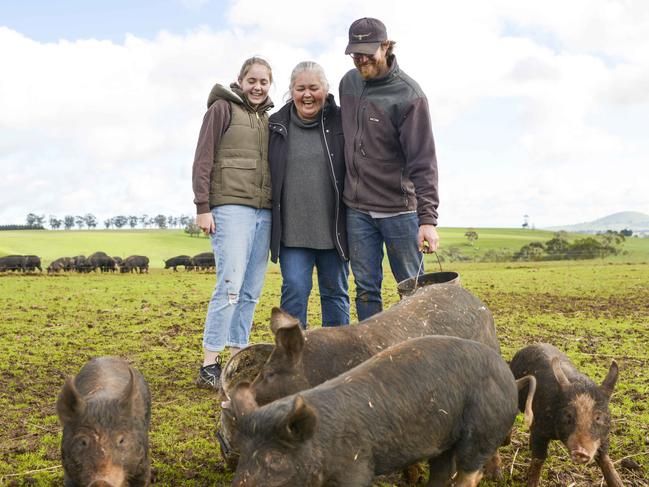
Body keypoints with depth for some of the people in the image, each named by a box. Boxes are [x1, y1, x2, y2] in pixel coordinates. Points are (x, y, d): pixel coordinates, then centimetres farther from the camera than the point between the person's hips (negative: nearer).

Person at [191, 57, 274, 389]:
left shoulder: (266, 118, 20)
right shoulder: (222, 108, 2)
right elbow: (203, 160, -3)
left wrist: (275, 211, 15)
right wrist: (202, 208, -11)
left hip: (263, 212, 7)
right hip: (230, 208, -6)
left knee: (251, 291, 5)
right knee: (231, 286, -13)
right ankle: (209, 366, -8)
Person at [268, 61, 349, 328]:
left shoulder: (340, 122, 0)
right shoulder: (276, 126, 5)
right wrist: (268, 221, 8)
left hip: (333, 228, 0)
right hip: (292, 229, 0)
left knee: (335, 291, 10)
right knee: (295, 288, -5)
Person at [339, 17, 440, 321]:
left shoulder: (408, 95, -14)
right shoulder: (348, 82, 6)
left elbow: (423, 162, -18)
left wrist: (428, 218, -25)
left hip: (399, 208, -5)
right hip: (357, 208, 5)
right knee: (366, 288, 8)